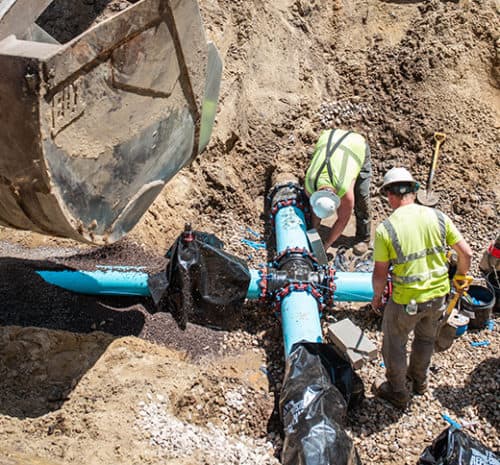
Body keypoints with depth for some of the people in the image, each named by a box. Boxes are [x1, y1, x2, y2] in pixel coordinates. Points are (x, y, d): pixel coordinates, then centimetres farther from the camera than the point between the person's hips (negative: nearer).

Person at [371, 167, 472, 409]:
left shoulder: (385, 229, -19)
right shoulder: (438, 217, -9)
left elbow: (380, 274, -13)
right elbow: (466, 253, -4)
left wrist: (377, 296, 6)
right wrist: (460, 276, 15)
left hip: (406, 300, -4)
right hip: (438, 294, 5)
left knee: (394, 345, 21)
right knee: (426, 338, 30)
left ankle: (397, 393, 38)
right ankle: (419, 380, 52)